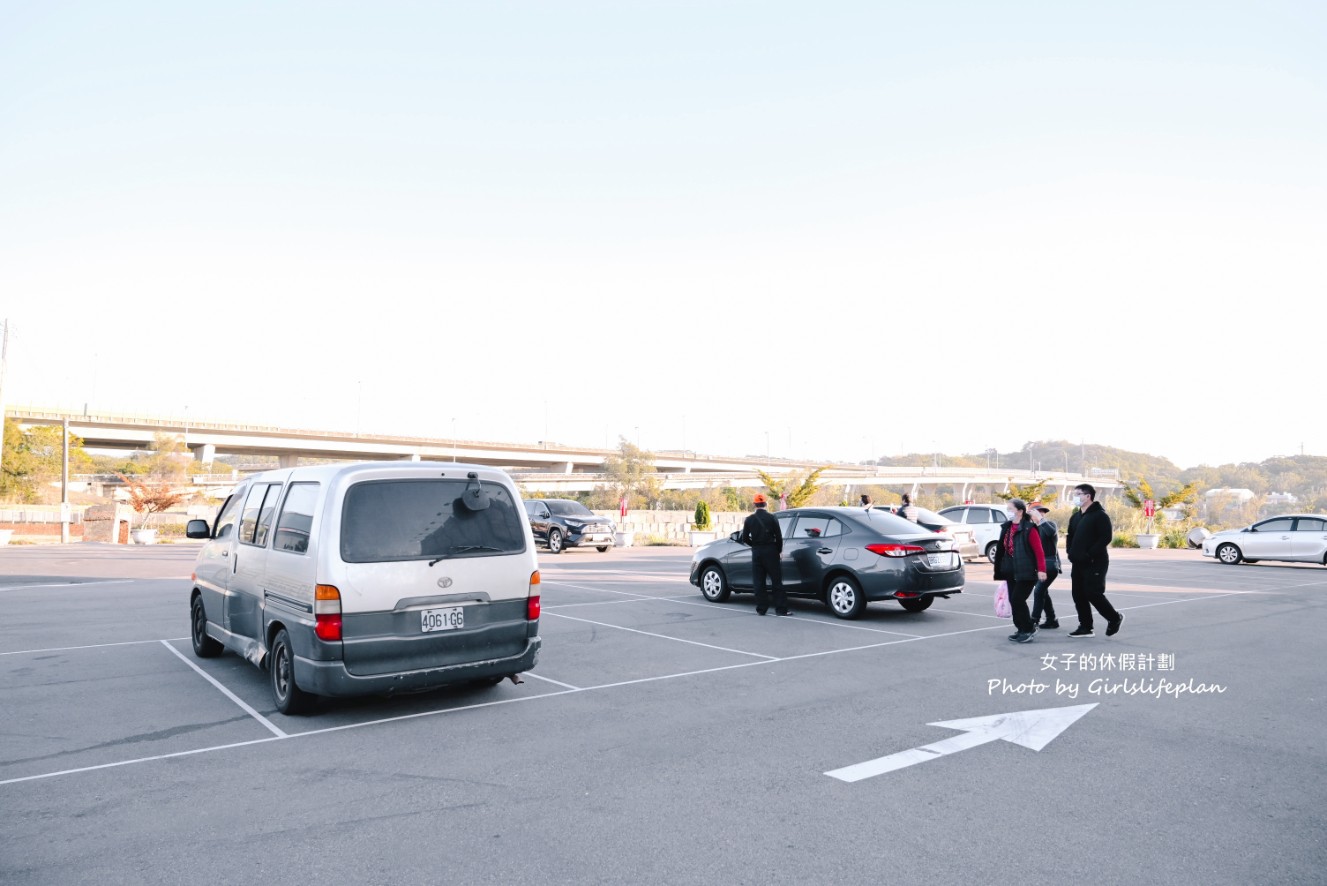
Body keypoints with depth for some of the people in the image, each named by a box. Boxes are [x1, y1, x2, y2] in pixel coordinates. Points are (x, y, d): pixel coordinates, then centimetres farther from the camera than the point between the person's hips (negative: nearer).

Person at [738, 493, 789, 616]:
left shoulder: (749, 519, 0)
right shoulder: (771, 518, -5)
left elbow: (744, 538, 2)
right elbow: (779, 537, -5)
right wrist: (779, 550, 9)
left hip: (756, 552, 2)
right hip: (770, 551, -2)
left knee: (759, 582, 7)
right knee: (777, 581, 2)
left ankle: (761, 609, 8)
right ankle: (781, 608, 0)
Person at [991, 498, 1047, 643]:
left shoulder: (1029, 528, -11)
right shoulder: (1007, 528, 12)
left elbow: (1039, 550, -14)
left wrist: (1041, 569, -21)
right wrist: (1002, 569, 18)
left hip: (1026, 572, -8)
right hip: (1011, 572, 8)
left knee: (1018, 600, -10)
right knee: (1013, 601, 9)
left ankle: (1028, 629, 4)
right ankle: (1021, 629, 21)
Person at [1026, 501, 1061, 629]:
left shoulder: (1050, 523, -7)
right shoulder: (1037, 528, 14)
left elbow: (1052, 532, -32)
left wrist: (1040, 519, -30)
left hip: (1050, 564, -8)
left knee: (1038, 591, -14)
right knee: (1043, 592, 12)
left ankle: (1034, 621, -12)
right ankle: (1051, 620, 21)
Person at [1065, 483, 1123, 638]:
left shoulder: (1100, 515, -10)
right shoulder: (1076, 517, 15)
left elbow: (1106, 538, -19)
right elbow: (1071, 537, 22)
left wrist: (1089, 554, -22)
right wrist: (1071, 553, 5)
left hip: (1095, 563, -8)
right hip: (1078, 564, 8)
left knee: (1093, 593, -9)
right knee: (1078, 595, 6)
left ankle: (1114, 618, 13)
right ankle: (1085, 627, 14)